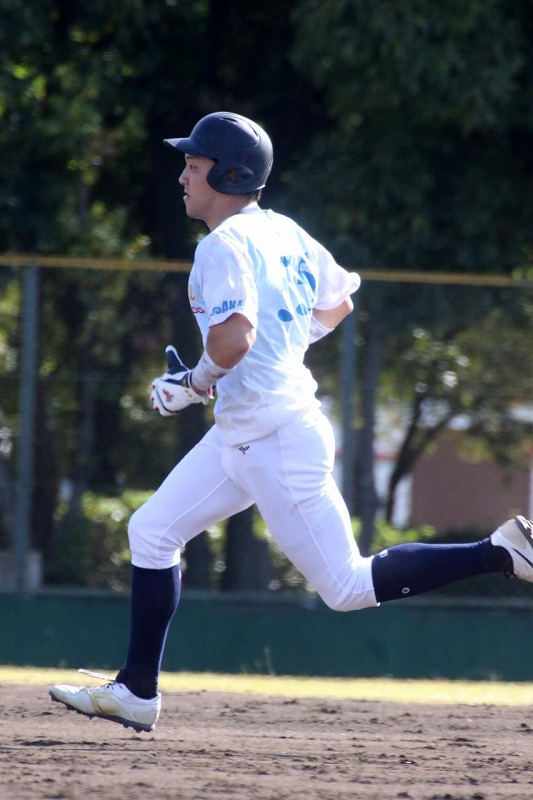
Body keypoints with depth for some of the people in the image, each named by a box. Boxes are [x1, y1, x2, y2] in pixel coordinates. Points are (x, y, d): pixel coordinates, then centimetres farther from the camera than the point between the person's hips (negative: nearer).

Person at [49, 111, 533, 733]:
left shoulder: (225, 244, -17)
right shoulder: (286, 233, 10)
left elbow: (235, 337, -30)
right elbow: (337, 303, 24)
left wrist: (194, 384, -13)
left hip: (276, 443, -10)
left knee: (347, 585, -6)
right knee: (151, 531, 13)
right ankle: (137, 693, 17)